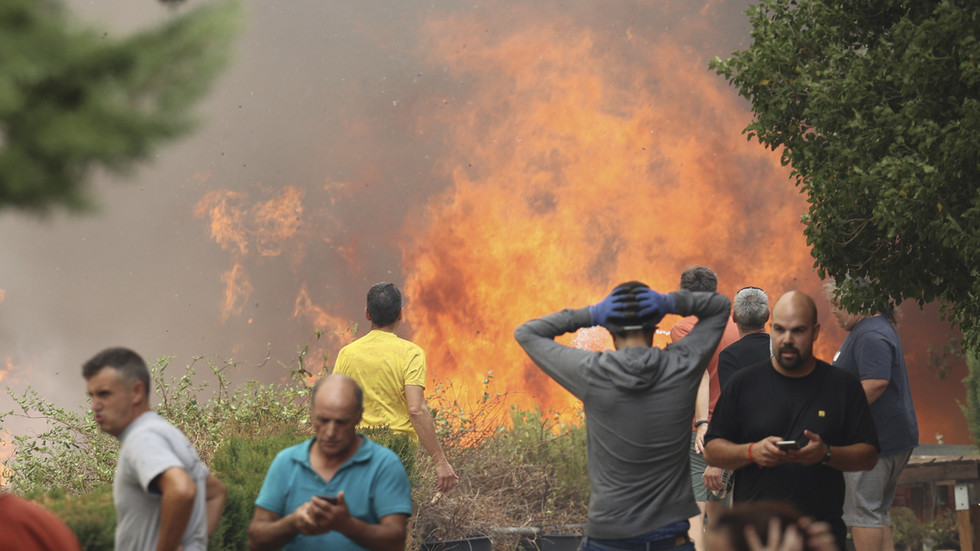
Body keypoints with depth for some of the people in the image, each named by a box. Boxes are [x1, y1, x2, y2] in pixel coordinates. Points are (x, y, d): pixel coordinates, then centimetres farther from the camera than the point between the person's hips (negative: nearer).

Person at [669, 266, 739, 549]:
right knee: (716, 509, 16)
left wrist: (702, 423, -29)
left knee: (692, 512, -10)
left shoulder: (684, 328, -7)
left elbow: (699, 374, -21)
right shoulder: (734, 328, 12)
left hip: (697, 432, -7)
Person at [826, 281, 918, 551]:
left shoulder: (871, 336, -18)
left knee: (863, 511, -7)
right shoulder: (875, 329, 19)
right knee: (878, 513, 14)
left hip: (874, 440, -11)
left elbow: (876, 382, -29)